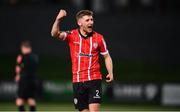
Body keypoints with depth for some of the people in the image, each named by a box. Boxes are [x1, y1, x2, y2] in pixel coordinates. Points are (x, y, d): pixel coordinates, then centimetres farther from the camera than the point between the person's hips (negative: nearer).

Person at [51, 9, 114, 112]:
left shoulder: (98, 38, 2)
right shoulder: (72, 36, 0)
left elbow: (107, 56, 11)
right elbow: (55, 34, -16)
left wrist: (110, 73, -4)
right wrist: (58, 20, -34)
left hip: (94, 80, -1)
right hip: (78, 81, 1)